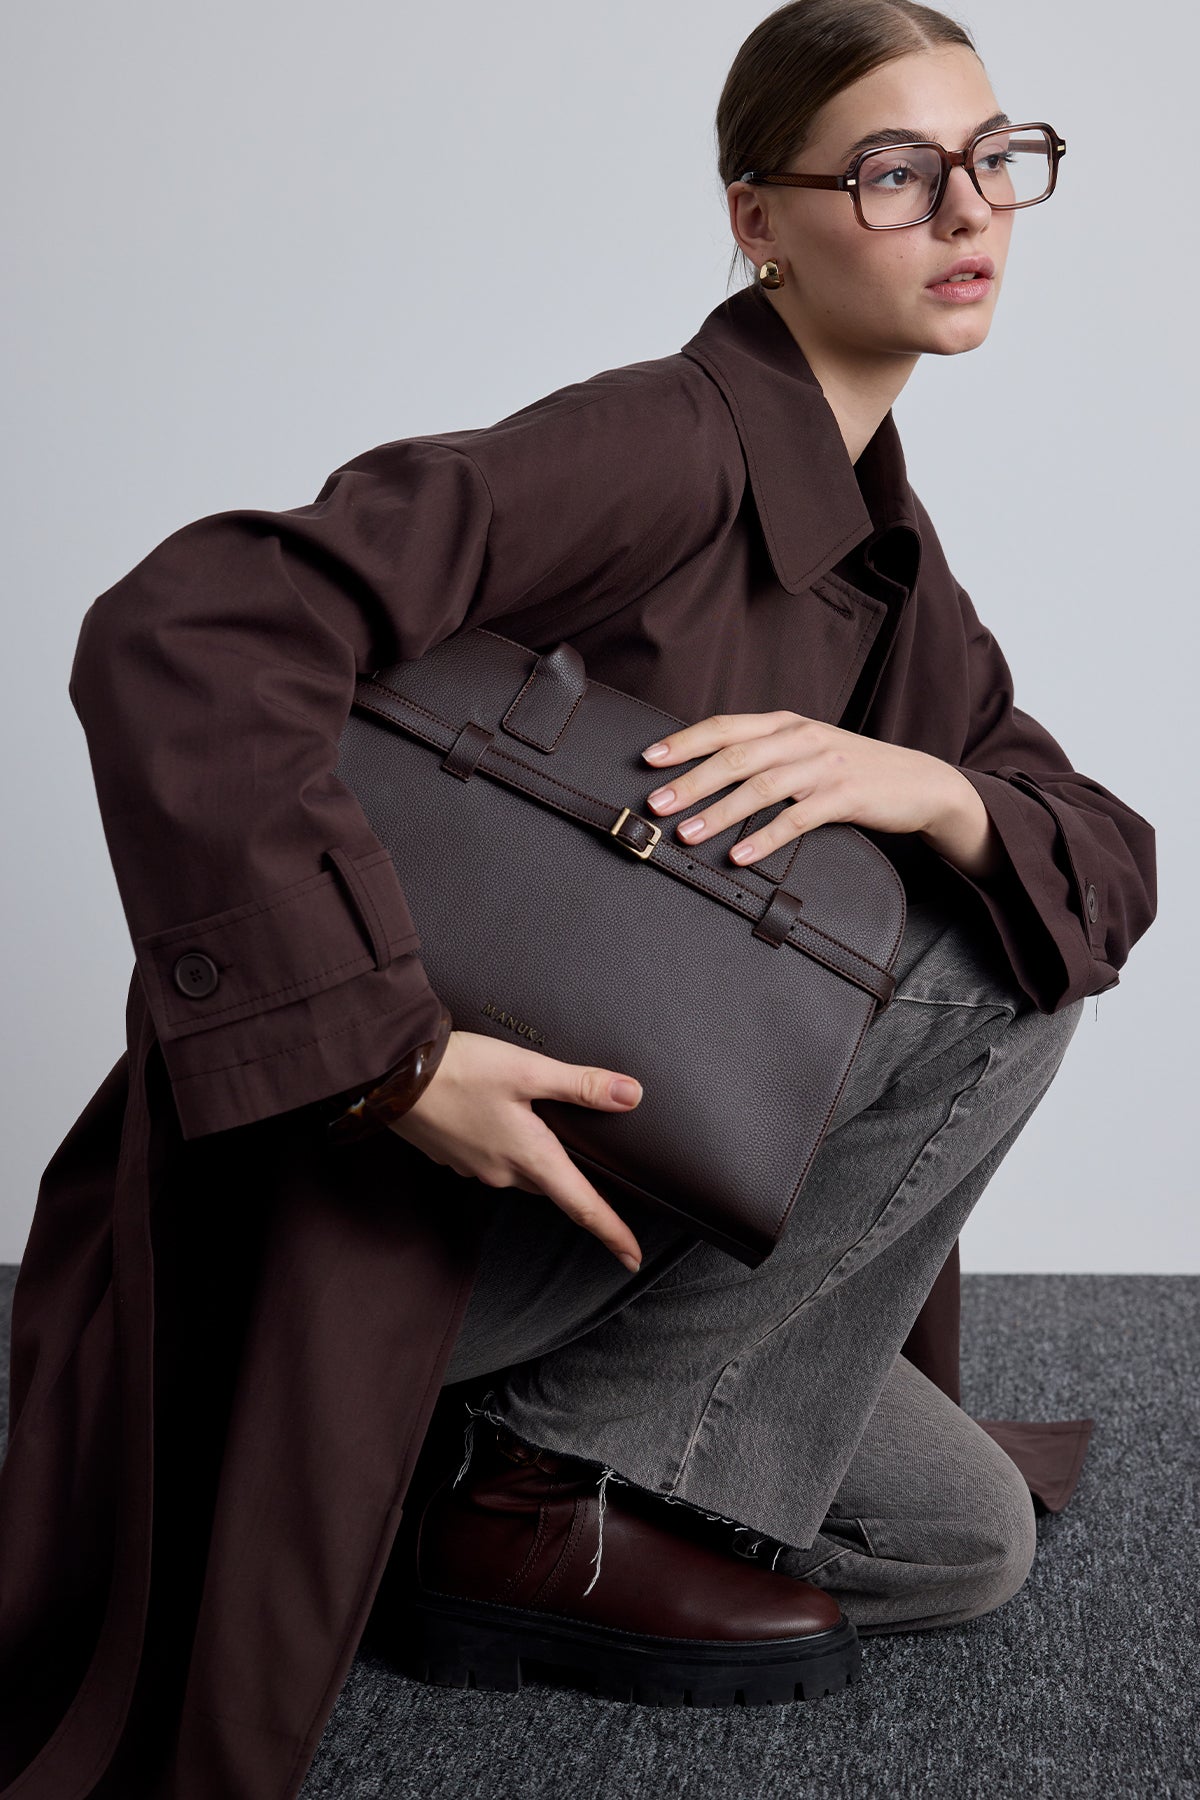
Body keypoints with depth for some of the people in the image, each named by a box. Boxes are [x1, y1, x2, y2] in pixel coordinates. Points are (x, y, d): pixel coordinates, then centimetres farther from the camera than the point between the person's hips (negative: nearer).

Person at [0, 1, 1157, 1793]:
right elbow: (181, 641, -30)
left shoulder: (892, 553, 9)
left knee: (971, 1539, 9)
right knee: (992, 983, -16)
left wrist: (932, 793, -18)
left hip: (596, 1183, 8)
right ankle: (558, 1485, -10)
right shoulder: (673, 442, -19)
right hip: (379, 1178, -8)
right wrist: (391, 1052, -35)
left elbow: (1114, 858, 4)